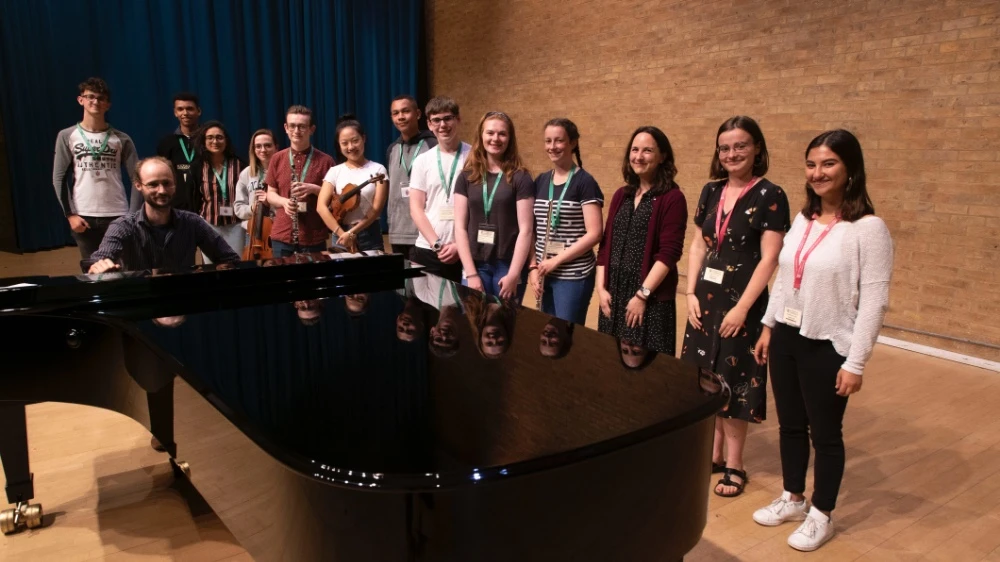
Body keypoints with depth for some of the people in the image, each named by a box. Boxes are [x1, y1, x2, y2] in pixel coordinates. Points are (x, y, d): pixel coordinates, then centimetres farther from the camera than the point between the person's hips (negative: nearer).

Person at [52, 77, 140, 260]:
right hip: (83, 216, 0)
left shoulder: (121, 139, 5)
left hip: (118, 216, 0)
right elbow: (59, 178, 4)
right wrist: (69, 214, -4)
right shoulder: (67, 136, 5)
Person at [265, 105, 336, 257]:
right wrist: (284, 201, -11)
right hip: (282, 235, 2)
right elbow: (270, 193, 12)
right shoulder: (277, 159, 7)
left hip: (314, 237, -2)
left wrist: (314, 189, -17)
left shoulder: (325, 160, -1)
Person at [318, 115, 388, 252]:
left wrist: (352, 232, -15)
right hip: (341, 234, 2)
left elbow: (377, 209, -8)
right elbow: (321, 206, -4)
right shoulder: (335, 172, 4)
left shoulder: (377, 169, -1)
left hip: (369, 234, -1)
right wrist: (342, 233, -14)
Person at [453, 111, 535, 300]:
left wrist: (513, 274, -11)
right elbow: (460, 227, 2)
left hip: (508, 266, -2)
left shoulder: (520, 178, -2)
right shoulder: (467, 177, 5)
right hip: (475, 265, 2)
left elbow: (525, 229, -6)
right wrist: (471, 273, -6)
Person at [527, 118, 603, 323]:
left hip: (574, 276, -5)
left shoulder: (585, 182, -8)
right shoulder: (540, 181, 9)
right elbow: (532, 230, 11)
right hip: (545, 274, 5)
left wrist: (556, 260, -14)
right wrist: (533, 267, 0)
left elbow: (594, 233, -14)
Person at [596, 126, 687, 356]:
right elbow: (605, 246, 11)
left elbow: (669, 253, -14)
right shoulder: (621, 195, 12)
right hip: (613, 296, 6)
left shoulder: (672, 198, -7)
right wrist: (601, 288, 2)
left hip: (651, 299, -5)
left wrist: (642, 295, -17)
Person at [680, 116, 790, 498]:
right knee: (707, 377, 11)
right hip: (706, 298, 6)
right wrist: (691, 293, 0)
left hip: (741, 301, -5)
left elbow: (769, 259, -14)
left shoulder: (769, 196, -10)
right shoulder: (711, 191, 7)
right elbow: (698, 245, 10)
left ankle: (734, 464, 18)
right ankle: (714, 453, 27)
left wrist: (741, 307, -18)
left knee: (735, 379, 3)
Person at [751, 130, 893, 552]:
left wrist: (855, 363, -17)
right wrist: (768, 326, 14)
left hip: (827, 347, -6)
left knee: (825, 433, 9)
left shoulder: (868, 228, -14)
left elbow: (874, 302, -16)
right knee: (790, 425, 17)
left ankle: (821, 516, 27)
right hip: (786, 339, 6)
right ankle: (792, 499, 36)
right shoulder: (802, 219, 8)